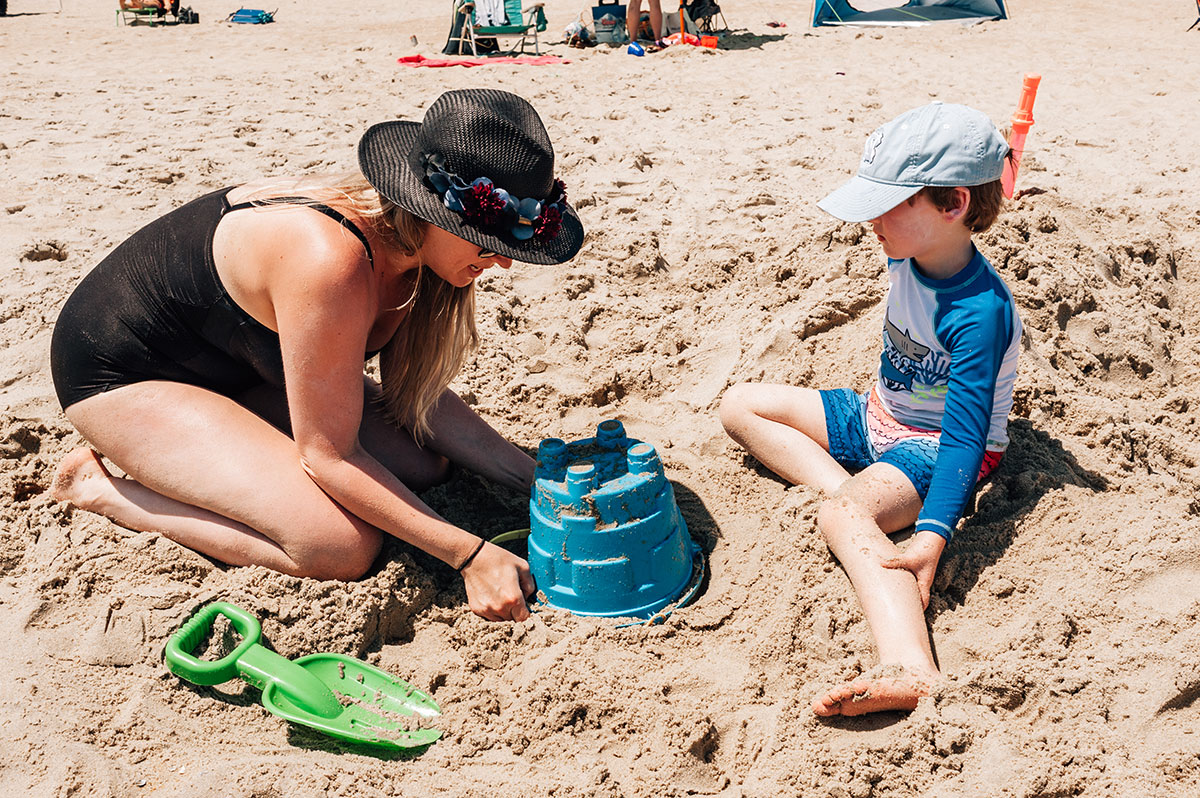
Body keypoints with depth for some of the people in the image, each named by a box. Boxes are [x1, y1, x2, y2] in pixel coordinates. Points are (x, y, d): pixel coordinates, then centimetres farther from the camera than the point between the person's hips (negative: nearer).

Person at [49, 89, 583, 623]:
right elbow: (329, 456, -28)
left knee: (424, 463, 2)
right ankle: (103, 488, -3)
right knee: (343, 546, -21)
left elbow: (413, 395, -1)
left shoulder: (413, 239, -12)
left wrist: (537, 480, -9)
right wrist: (471, 555, -28)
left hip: (237, 366, 8)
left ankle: (212, 443, 15)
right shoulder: (333, 262, -37)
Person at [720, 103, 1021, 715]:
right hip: (879, 417, 9)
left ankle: (914, 671, -58)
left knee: (844, 516, -39)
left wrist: (932, 535, -45)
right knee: (740, 405, 3)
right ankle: (849, 489, -19)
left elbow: (964, 439, -34)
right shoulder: (907, 257, -6)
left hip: (936, 448, -9)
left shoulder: (980, 313, -30)